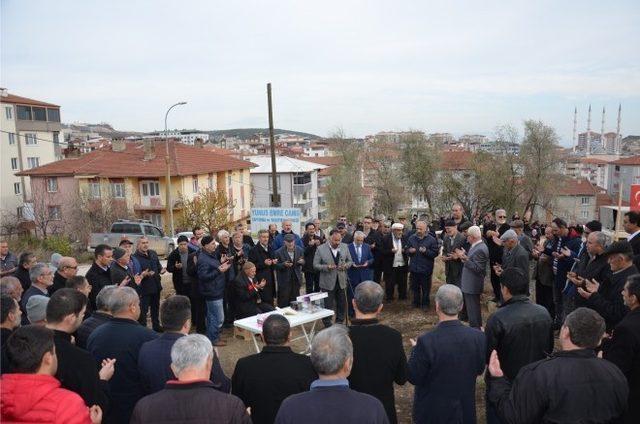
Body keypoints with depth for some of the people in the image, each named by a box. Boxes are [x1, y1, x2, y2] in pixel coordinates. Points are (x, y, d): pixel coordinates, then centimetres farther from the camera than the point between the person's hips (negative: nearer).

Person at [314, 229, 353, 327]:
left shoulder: (345, 247, 2)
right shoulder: (321, 249, -9)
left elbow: (350, 261, 11)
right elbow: (315, 265, -6)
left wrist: (346, 265, -12)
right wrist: (327, 267, -23)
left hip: (341, 281, 4)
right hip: (328, 282, -4)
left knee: (342, 304, 13)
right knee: (328, 306, 5)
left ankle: (339, 324, 31)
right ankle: (328, 326, 20)